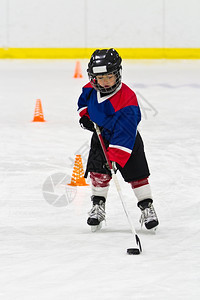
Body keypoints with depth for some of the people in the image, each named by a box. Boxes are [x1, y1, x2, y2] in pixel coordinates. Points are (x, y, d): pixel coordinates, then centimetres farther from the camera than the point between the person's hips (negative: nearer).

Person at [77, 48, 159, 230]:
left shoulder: (127, 100, -34)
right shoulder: (92, 89, -14)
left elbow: (124, 135, -37)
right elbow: (84, 101, 13)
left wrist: (114, 159, -41)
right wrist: (85, 115, -6)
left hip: (127, 141, -4)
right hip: (101, 138, 5)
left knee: (137, 174, -2)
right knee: (98, 172, -3)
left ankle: (147, 208, 13)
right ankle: (98, 206, 13)